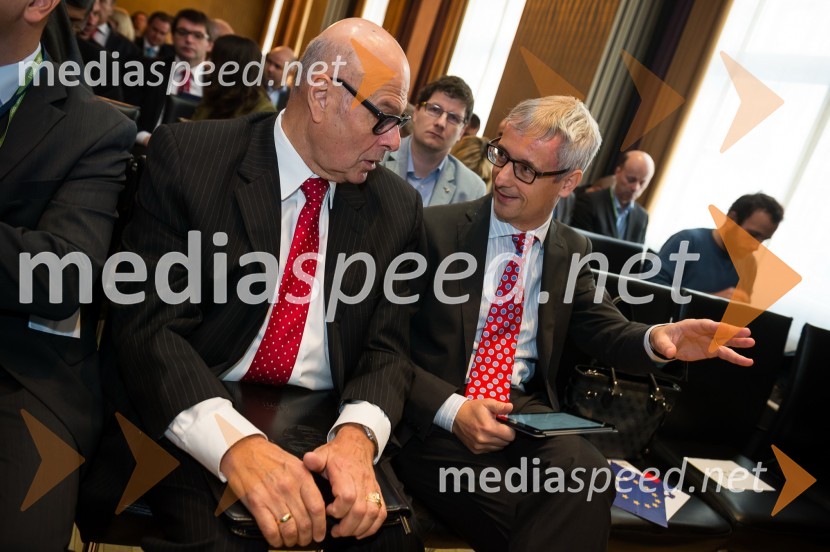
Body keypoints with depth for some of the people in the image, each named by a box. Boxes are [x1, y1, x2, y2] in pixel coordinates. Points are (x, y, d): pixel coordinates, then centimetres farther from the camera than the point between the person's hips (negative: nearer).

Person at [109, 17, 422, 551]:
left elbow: (388, 348, 2)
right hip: (193, 427, -3)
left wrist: (356, 436, -19)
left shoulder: (398, 207, 3)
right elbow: (148, 324, -12)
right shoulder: (187, 155, -7)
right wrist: (235, 442, -27)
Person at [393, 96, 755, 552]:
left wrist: (654, 339, -12)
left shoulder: (571, 251, 9)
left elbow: (601, 329, 12)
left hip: (525, 412, 4)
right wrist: (451, 410, -21)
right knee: (515, 509, -31)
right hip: (436, 413, -3)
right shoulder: (438, 227, -6)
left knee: (588, 479, -28)